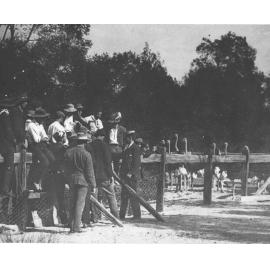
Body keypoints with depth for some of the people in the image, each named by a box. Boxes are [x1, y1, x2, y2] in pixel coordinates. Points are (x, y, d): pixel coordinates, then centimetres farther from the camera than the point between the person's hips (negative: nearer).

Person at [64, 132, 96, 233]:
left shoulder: (68, 152, 3)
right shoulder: (86, 154, -11)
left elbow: (66, 168, 11)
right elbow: (89, 172, -8)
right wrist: (93, 185, -2)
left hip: (72, 180, 5)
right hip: (83, 180, -5)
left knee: (72, 203, 12)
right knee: (80, 204, -3)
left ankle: (71, 226, 14)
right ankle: (76, 227, -6)